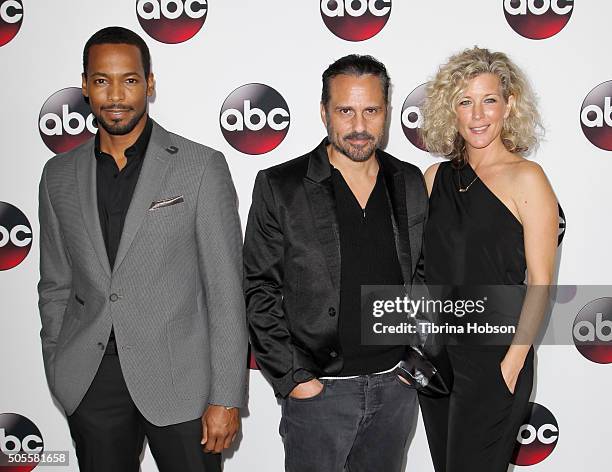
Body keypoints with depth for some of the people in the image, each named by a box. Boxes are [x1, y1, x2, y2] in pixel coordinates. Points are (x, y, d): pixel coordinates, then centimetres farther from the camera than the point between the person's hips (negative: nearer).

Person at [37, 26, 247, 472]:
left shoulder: (202, 167, -6)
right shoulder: (60, 175, 7)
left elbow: (226, 291, -8)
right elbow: (56, 287, 13)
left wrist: (226, 398, -11)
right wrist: (59, 376, 9)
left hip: (180, 380, -3)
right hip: (90, 383, 3)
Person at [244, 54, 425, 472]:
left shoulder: (411, 183, 4)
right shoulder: (279, 187, -8)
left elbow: (424, 275, 12)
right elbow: (260, 292, -7)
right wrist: (292, 378, -11)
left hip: (397, 386, 4)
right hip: (317, 389, -3)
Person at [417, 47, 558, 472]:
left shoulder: (526, 178, -10)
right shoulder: (437, 176, 6)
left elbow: (540, 283, -11)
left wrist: (512, 366, -14)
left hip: (493, 357, -5)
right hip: (434, 353, 6)